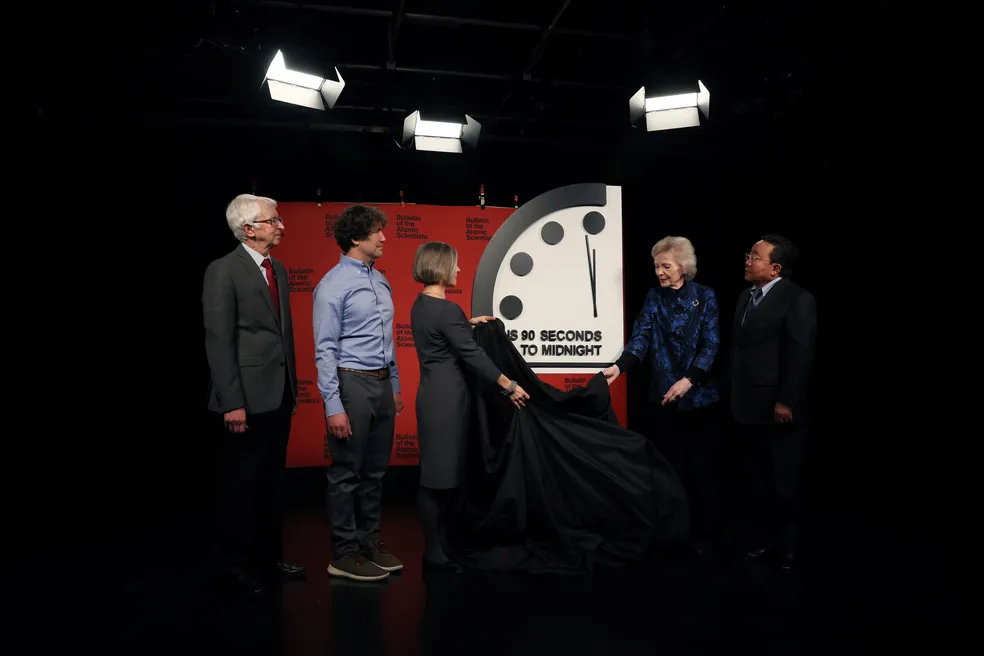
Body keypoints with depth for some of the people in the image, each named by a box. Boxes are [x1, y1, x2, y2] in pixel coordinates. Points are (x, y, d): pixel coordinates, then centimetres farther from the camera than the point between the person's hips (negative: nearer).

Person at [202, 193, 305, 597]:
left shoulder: (278, 269, 12)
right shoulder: (223, 271, -11)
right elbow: (218, 341, -15)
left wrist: (292, 386, 13)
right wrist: (232, 403, -18)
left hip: (279, 394, 7)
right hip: (248, 396, -7)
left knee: (273, 480, 16)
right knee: (242, 482, 6)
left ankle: (270, 556, 30)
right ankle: (237, 563, 24)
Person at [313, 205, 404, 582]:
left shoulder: (381, 281, 10)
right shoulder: (333, 285, -11)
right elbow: (325, 349, -13)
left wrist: (395, 386, 17)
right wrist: (333, 406, -16)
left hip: (382, 384, 7)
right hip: (351, 382, -7)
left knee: (375, 471, 15)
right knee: (347, 473, 3)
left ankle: (370, 543, 28)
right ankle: (344, 554, 15)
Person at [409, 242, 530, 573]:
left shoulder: (420, 305, 10)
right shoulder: (447, 309, -18)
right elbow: (473, 355, -18)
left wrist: (467, 323, 25)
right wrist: (509, 385, -12)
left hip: (433, 393, 10)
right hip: (446, 397, -10)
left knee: (442, 472, 15)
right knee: (440, 474, -1)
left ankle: (440, 542, 26)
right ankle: (434, 552, 11)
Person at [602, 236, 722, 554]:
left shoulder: (705, 296, -1)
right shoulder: (654, 297, 3)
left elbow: (711, 344, -7)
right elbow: (641, 337, -10)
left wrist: (689, 380, -19)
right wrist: (619, 366, -28)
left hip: (700, 394, -1)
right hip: (663, 396, 1)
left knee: (701, 466, 6)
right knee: (671, 466, 8)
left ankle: (702, 533, 21)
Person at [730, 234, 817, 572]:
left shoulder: (798, 300, -11)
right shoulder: (746, 296, 12)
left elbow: (801, 356, -16)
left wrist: (786, 401, -18)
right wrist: (735, 395, 9)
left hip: (779, 408, -7)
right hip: (749, 406, 7)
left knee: (785, 481, 8)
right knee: (762, 479, 16)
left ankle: (788, 544, 24)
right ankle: (773, 536, 30)